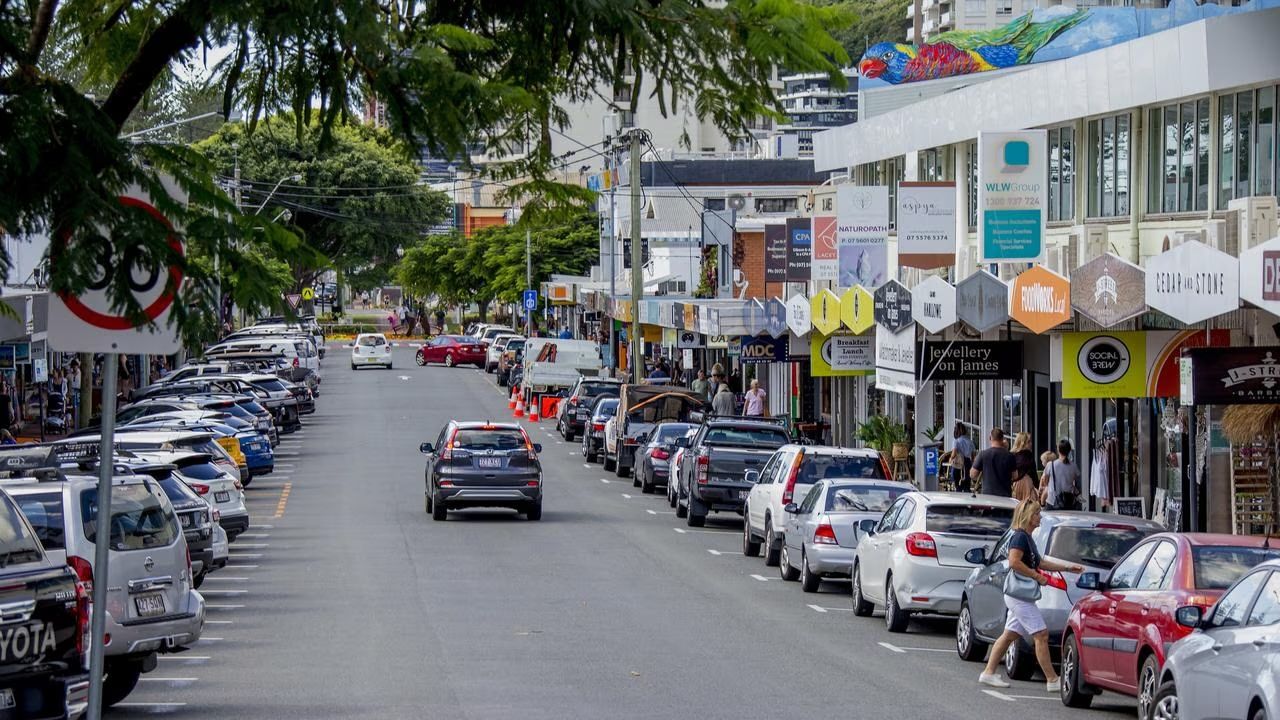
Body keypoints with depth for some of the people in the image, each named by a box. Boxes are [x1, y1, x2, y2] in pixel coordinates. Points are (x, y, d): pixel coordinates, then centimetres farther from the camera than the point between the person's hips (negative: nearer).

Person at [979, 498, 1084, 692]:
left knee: (1009, 635, 14)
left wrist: (1067, 567, 24)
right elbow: (1014, 562, -27)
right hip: (1019, 595, -11)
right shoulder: (1019, 537, -15)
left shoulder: (1027, 538, 17)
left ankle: (988, 672, 19)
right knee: (1041, 635, -11)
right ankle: (1052, 680, -11)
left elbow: (1039, 562, 26)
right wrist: (1037, 576, -20)